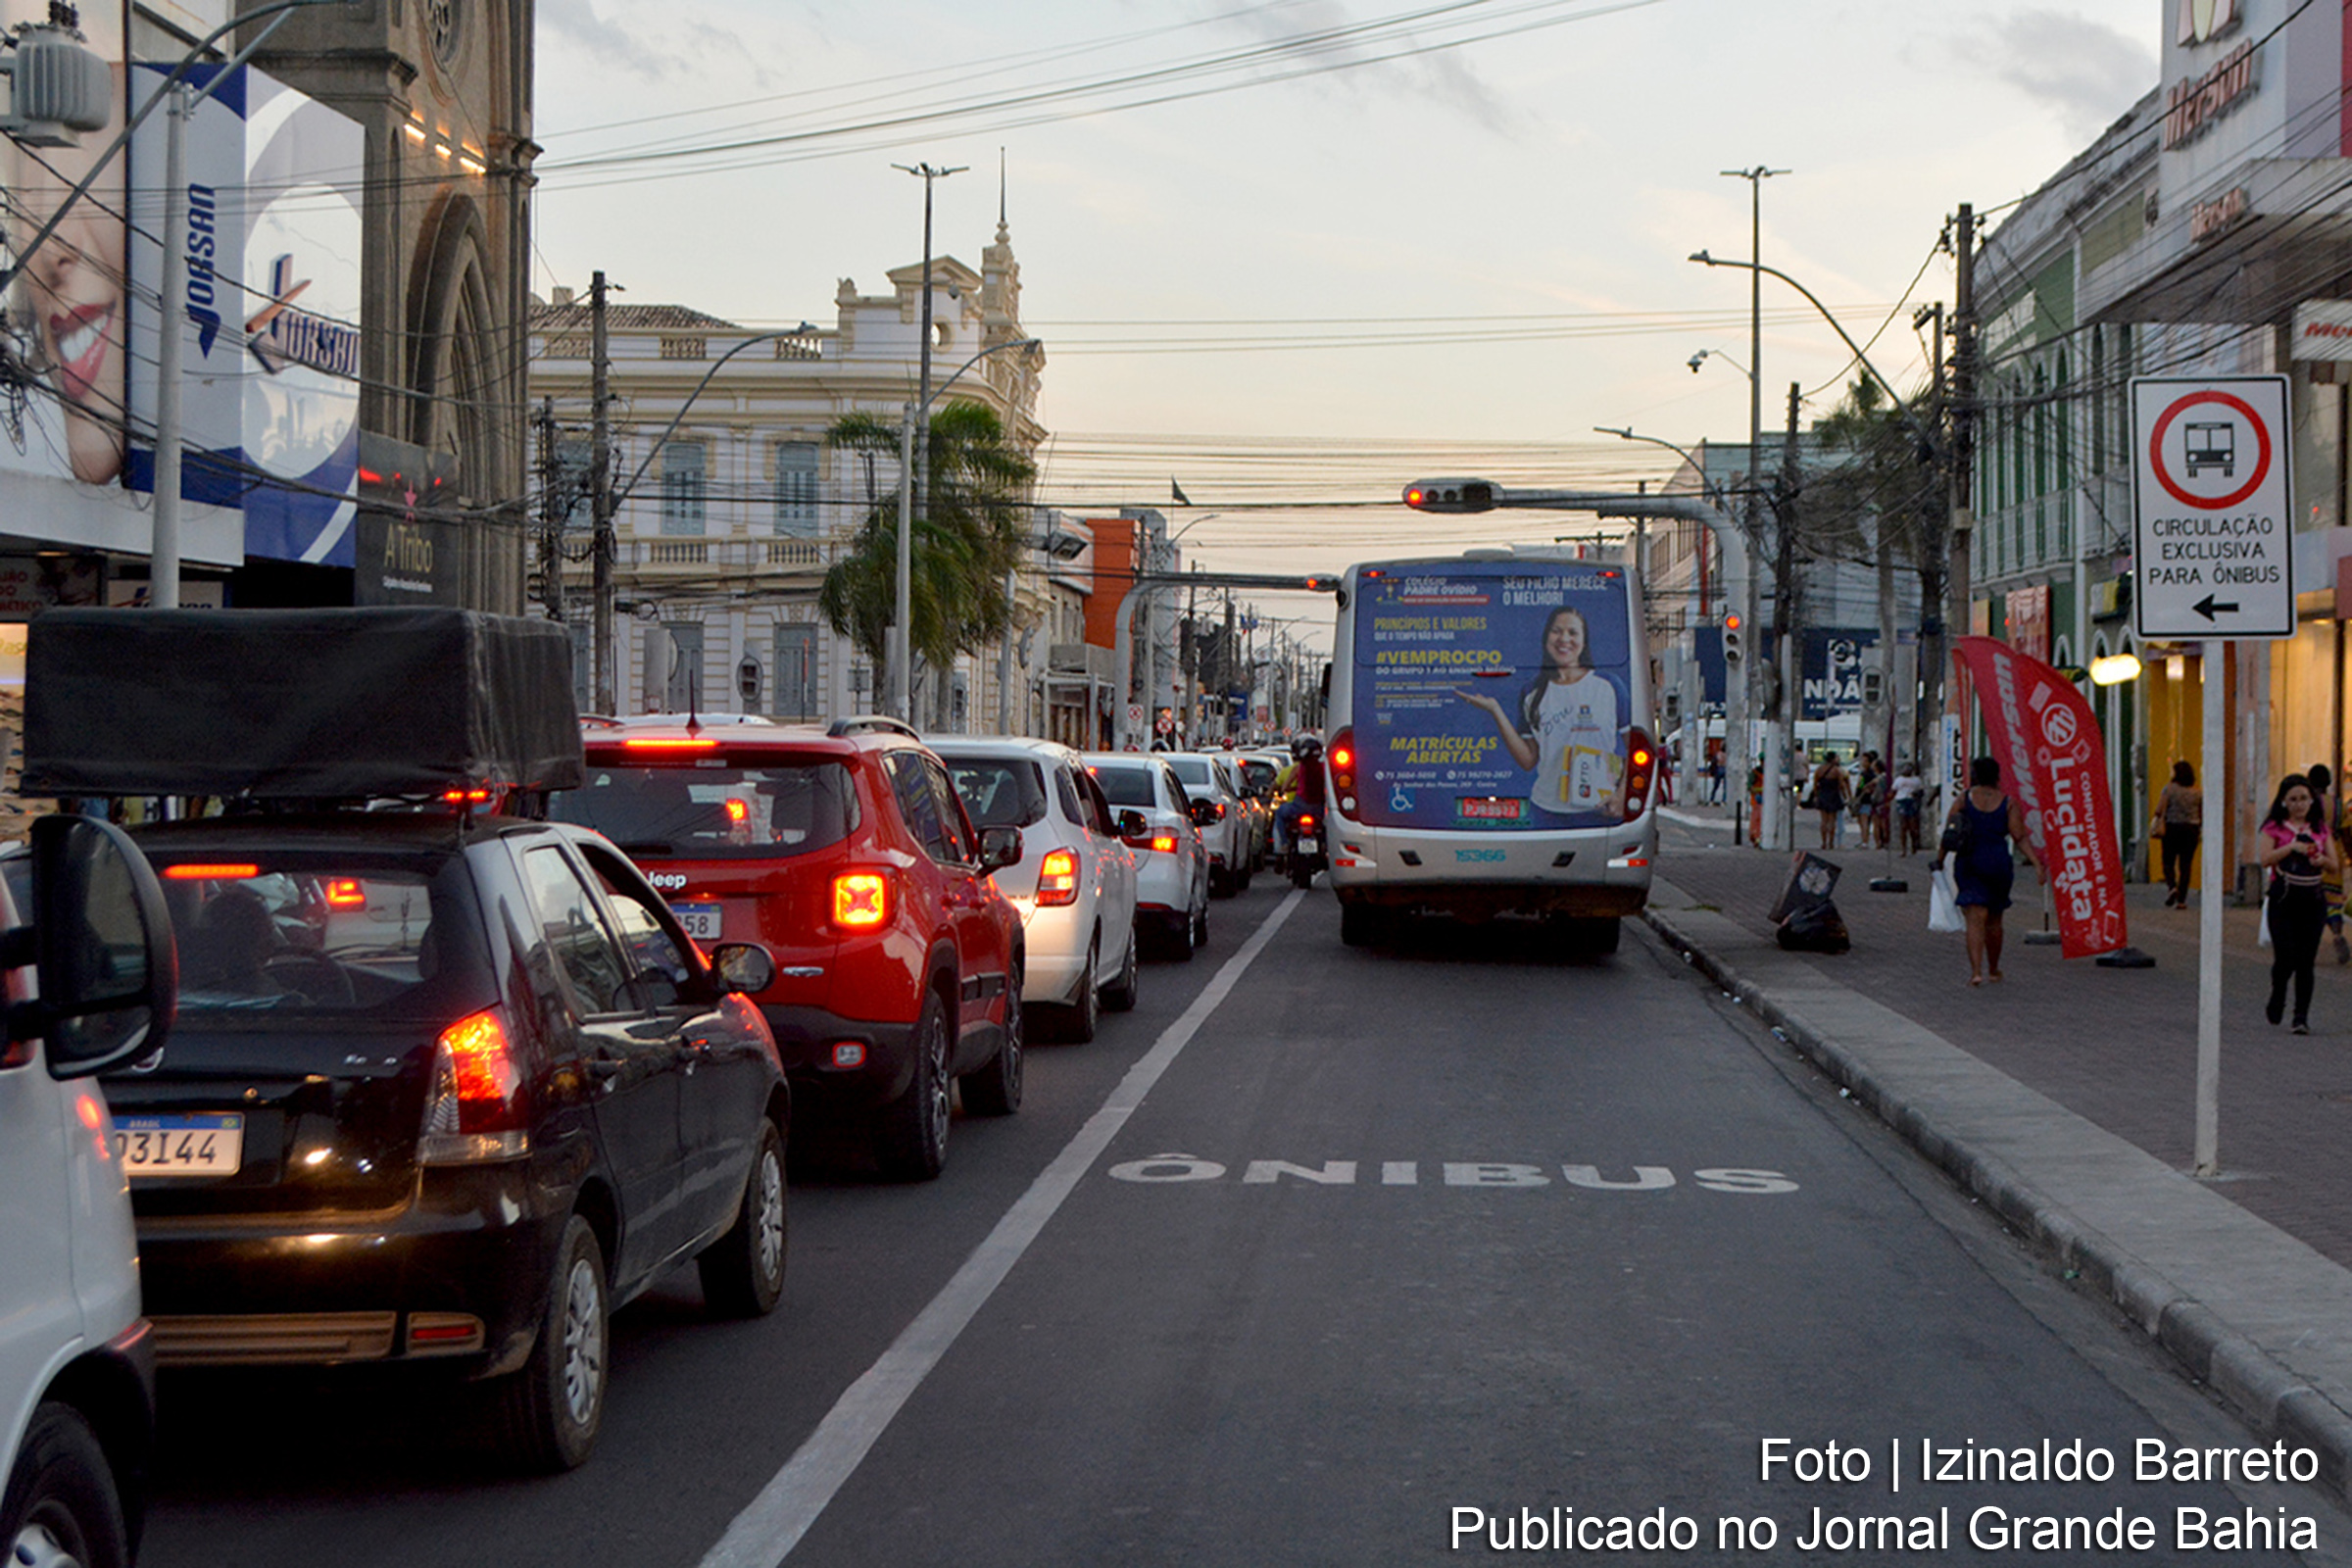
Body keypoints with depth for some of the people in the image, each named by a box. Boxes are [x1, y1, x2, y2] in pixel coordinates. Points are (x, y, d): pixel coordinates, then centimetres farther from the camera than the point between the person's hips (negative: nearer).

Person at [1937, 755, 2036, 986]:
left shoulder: (1965, 797, 1)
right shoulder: (2007, 803, 1)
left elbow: (1948, 833, -3)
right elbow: (2020, 838, -5)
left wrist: (1939, 859, 2)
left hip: (1968, 863, -1)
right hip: (1998, 863, 1)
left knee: (1975, 917, -5)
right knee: (1994, 919, 17)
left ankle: (1976, 971, -21)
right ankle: (1993, 970, 31)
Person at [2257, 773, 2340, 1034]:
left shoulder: (2321, 828, 11)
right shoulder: (2274, 827, 1)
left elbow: (2335, 865, 9)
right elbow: (2264, 859, -12)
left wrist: (2323, 860, -12)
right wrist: (2291, 847, -21)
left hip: (2313, 898, 3)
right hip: (2283, 897, -2)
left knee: (2306, 960, -1)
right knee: (2286, 957, -8)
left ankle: (2302, 1016, 3)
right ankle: (2276, 1001, 21)